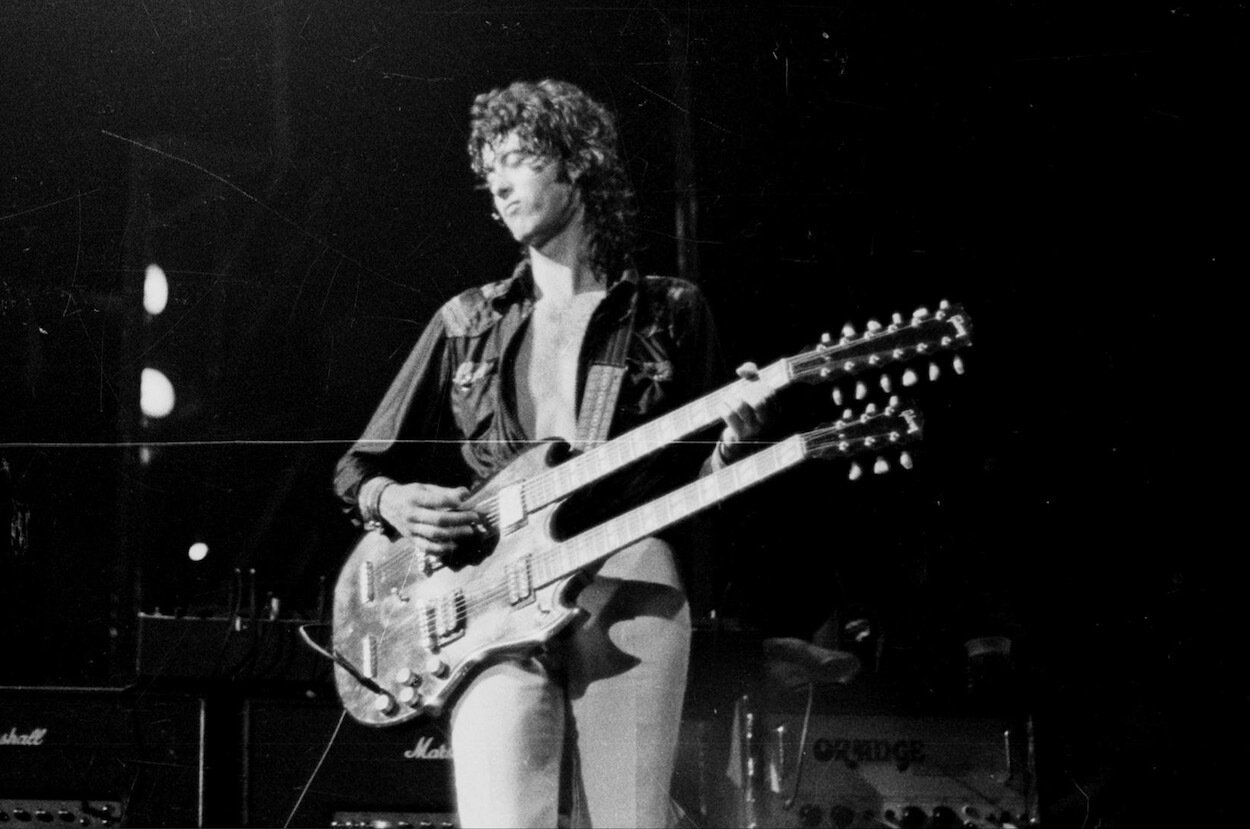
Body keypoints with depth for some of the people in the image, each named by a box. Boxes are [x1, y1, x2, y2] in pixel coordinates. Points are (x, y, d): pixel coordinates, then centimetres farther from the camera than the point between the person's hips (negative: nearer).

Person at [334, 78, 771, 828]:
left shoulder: (670, 313, 14)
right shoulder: (466, 323, 17)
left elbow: (692, 481, 13)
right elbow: (360, 466, 19)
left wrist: (730, 444, -9)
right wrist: (391, 499, -3)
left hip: (631, 589, 0)